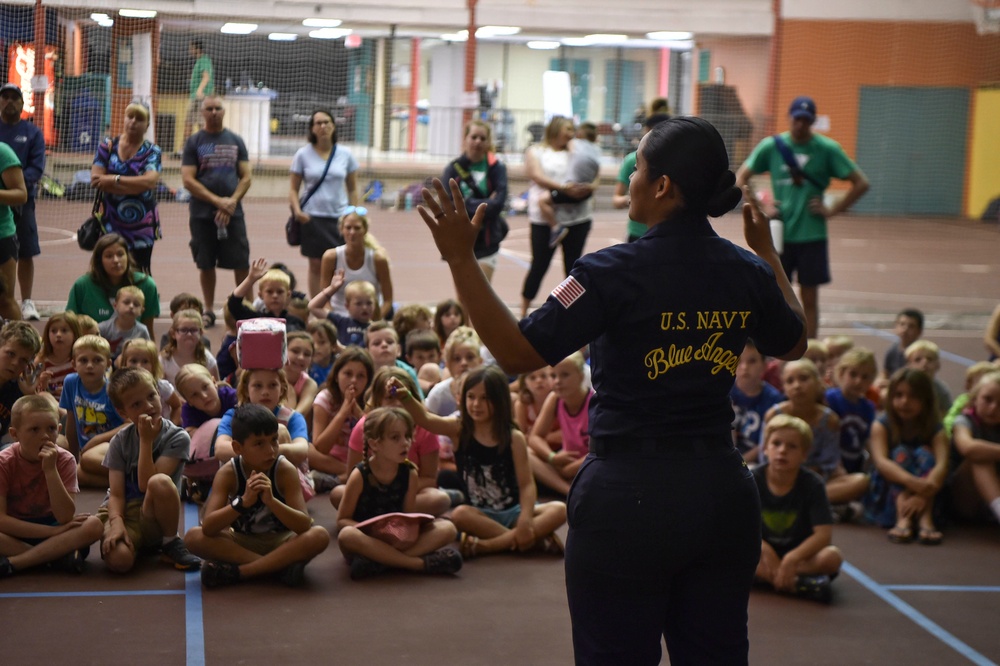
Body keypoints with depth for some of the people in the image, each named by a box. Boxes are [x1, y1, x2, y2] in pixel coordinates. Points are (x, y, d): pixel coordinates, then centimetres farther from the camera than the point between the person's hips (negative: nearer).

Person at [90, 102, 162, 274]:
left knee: (141, 275, 5)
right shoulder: (108, 147, 5)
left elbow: (150, 181, -17)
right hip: (112, 223, 1)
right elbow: (95, 179, -8)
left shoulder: (152, 151, 1)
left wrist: (115, 179, -16)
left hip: (142, 225, 0)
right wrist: (135, 186, -14)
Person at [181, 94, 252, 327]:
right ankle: (208, 311, 16)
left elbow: (246, 176, 7)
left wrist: (232, 201, -9)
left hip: (233, 212, 1)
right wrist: (217, 201, -13)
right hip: (202, 214, -1)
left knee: (241, 263, -2)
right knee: (206, 264, 5)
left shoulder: (235, 141, 10)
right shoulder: (194, 142, 4)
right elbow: (187, 179, -4)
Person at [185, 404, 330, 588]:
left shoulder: (285, 470, -18)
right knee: (193, 537, -25)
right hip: (241, 542, 1)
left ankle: (238, 571, -29)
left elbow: (304, 525, -26)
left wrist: (271, 501, -41)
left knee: (319, 535, -31)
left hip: (280, 541, -1)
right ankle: (280, 564, -25)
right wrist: (243, 502, -40)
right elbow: (208, 528, -26)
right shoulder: (228, 473, -16)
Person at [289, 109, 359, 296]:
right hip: (313, 217, -1)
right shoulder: (303, 154, 1)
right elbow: (293, 188, 4)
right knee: (316, 265, 4)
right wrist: (297, 210, -13)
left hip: (340, 217, 1)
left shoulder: (345, 154, 5)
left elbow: (352, 190, 9)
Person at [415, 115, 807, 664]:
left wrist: (460, 258, -15)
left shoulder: (616, 271, -17)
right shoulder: (747, 272, 0)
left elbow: (517, 352, -17)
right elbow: (793, 345, 19)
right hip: (721, 492, 5)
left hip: (629, 493, -5)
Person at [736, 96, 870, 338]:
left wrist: (832, 210, -6)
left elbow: (861, 183, 0)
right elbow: (741, 178, 7)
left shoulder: (827, 149, -3)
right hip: (779, 234, 1)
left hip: (811, 235, -1)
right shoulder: (772, 146, 1)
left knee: (809, 299, 5)